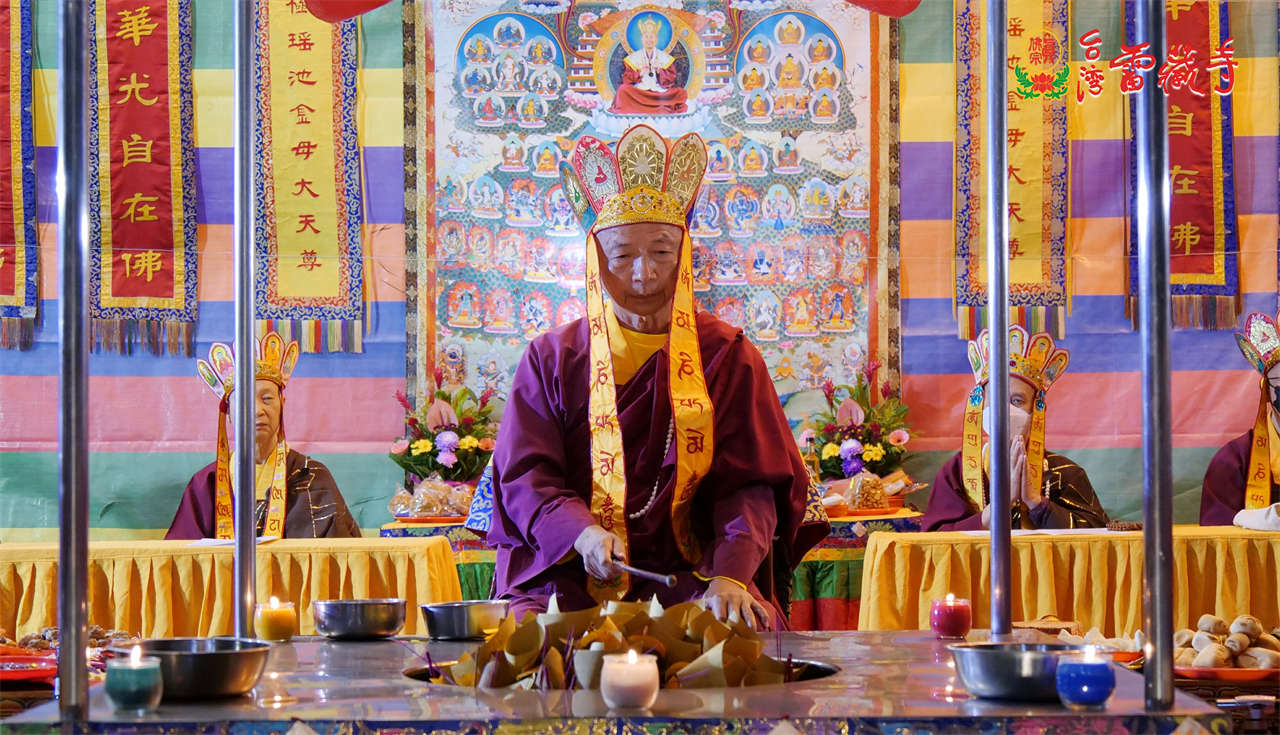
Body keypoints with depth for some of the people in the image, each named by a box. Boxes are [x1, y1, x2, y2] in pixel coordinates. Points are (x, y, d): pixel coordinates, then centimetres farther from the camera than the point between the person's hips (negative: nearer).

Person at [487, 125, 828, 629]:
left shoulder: (727, 355, 9)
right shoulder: (552, 358, 10)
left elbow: (750, 486, -1)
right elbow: (524, 477, 0)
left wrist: (729, 575, -21)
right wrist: (582, 533, -22)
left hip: (691, 573, 1)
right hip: (571, 575, -1)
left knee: (746, 627, -28)